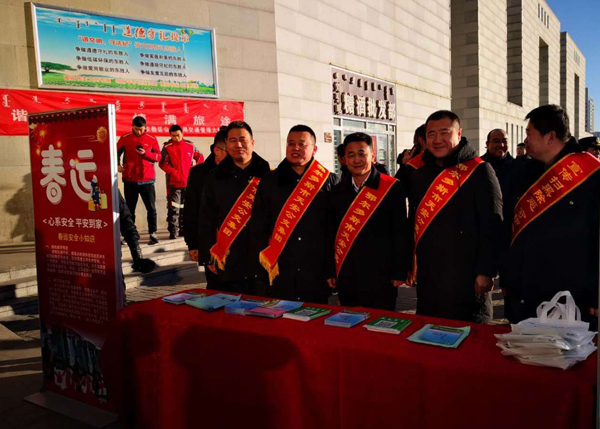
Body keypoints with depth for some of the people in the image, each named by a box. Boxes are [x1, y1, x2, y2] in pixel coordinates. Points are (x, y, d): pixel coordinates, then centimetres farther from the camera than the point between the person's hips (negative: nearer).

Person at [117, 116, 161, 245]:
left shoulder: (152, 139, 1)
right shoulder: (125, 138, 2)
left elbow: (158, 156, 0)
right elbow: (117, 152, 12)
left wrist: (145, 153, -15)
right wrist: (117, 165, -3)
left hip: (147, 179, -1)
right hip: (130, 179, 1)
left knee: (151, 208, 0)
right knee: (129, 209, 10)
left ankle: (153, 233, 9)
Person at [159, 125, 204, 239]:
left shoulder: (190, 146, 6)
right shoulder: (167, 147, -3)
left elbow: (200, 157, 15)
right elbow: (162, 163, -9)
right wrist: (173, 172, -21)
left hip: (188, 182, 4)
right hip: (173, 182, -3)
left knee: (185, 207, 13)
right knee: (173, 207, -6)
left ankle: (183, 229, 24)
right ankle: (172, 230, -1)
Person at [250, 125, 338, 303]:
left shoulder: (329, 181, 4)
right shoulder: (270, 181, 8)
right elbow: (258, 224, 8)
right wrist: (263, 256, -1)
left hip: (317, 272, -1)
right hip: (280, 271, 1)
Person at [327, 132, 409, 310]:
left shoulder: (392, 187, -6)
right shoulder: (338, 190, 7)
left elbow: (401, 233, -6)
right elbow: (332, 233, 9)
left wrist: (399, 272, -7)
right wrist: (330, 271, 8)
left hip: (380, 277, -4)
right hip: (346, 278, 4)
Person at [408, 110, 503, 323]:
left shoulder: (479, 171, -8)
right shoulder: (419, 176, 11)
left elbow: (492, 226, -12)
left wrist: (486, 272, -16)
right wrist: (410, 264, 13)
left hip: (466, 280, -5)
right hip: (427, 279, 6)